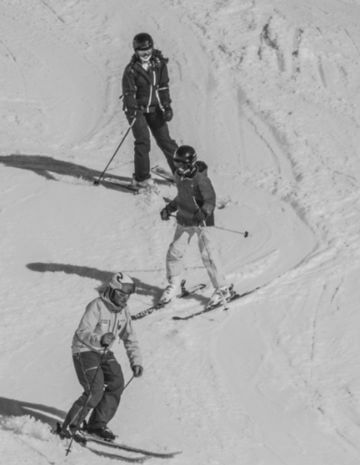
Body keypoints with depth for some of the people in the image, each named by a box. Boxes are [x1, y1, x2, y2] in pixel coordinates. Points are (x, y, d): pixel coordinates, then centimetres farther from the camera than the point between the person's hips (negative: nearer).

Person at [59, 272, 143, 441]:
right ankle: (69, 427, -8)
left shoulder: (123, 312, 3)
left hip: (104, 352, 7)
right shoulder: (97, 307, -21)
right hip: (85, 351, -7)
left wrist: (136, 362, 3)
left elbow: (130, 339, 12)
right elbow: (82, 333, -30)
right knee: (95, 391, -19)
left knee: (116, 384, -9)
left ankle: (97, 425, 5)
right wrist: (100, 339, -49)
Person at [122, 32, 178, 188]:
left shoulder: (159, 64, -1)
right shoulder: (131, 70, -12)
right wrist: (131, 112, -20)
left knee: (165, 140, 5)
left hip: (155, 109, 3)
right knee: (143, 140, -13)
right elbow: (128, 92, -11)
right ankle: (141, 177, -6)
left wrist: (167, 106, -1)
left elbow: (163, 87, 5)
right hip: (138, 109, -3)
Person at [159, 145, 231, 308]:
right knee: (174, 252, 3)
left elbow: (210, 200, -19)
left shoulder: (200, 179, -20)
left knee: (207, 255, -6)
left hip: (201, 221, -7)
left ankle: (222, 289, 4)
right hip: (184, 220, 7)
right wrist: (169, 208, 20)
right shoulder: (179, 176, 3)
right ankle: (173, 285, 22)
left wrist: (203, 214, -34)